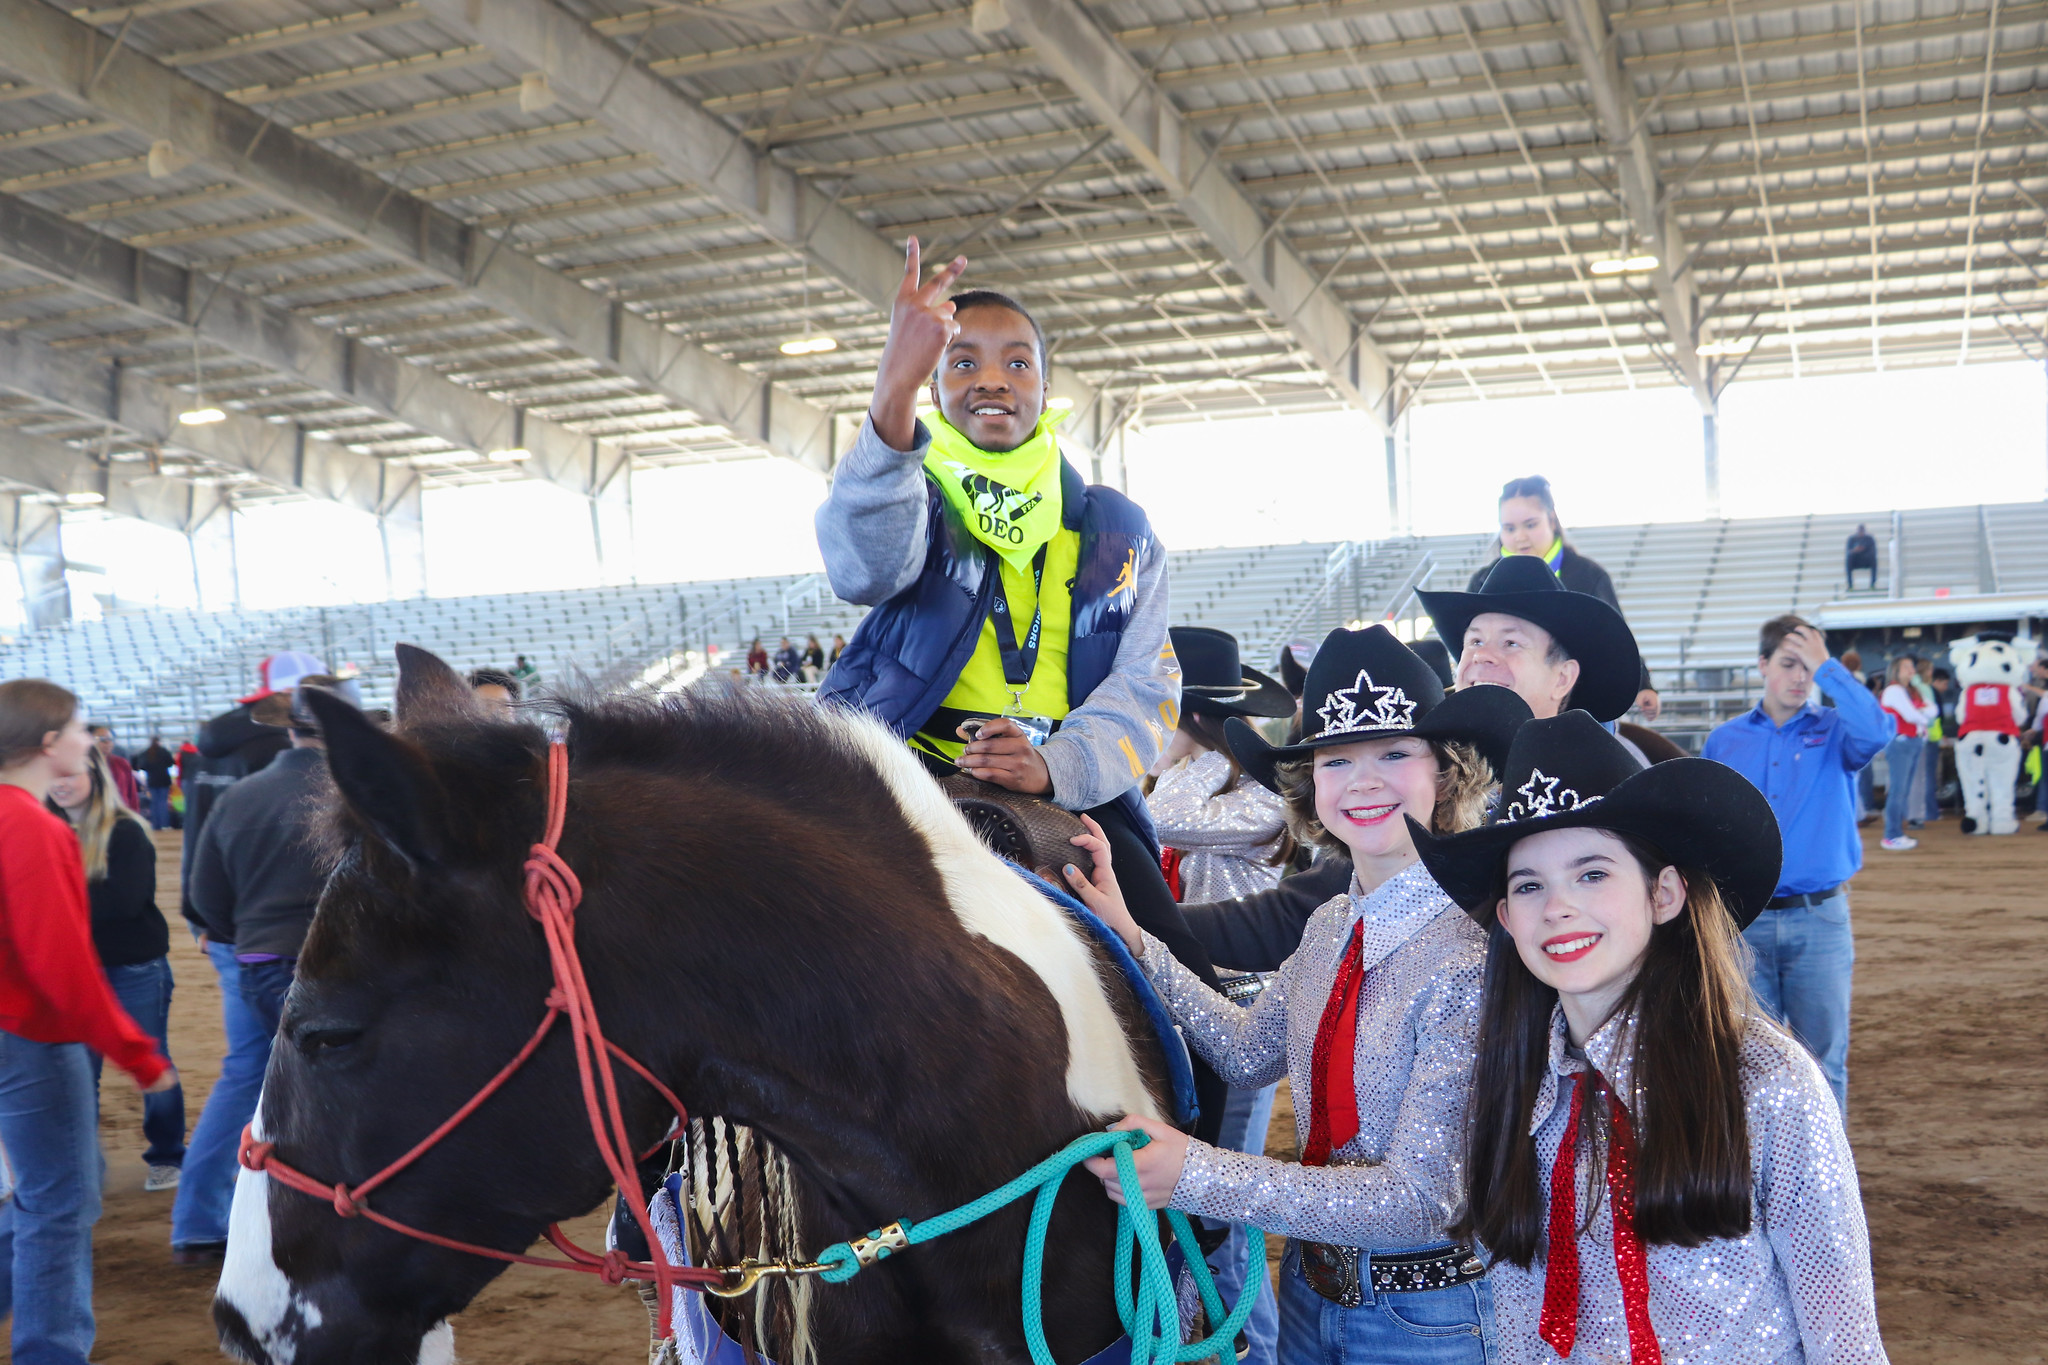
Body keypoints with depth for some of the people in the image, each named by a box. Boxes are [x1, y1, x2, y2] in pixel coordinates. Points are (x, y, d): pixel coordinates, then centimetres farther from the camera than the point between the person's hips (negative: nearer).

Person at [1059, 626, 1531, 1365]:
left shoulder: (1476, 952, -25)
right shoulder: (1332, 927, -1)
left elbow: (1421, 1199, -26)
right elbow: (1250, 1051, 13)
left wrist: (1195, 1175, -28)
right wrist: (1132, 938, 6)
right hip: (1311, 1289, 6)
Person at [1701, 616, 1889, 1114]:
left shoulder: (1834, 732, 3)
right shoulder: (1723, 742, 8)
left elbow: (1876, 731, -22)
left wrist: (1827, 667, -17)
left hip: (1820, 919, -1)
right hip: (1746, 923, 1)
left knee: (1824, 1057, 6)